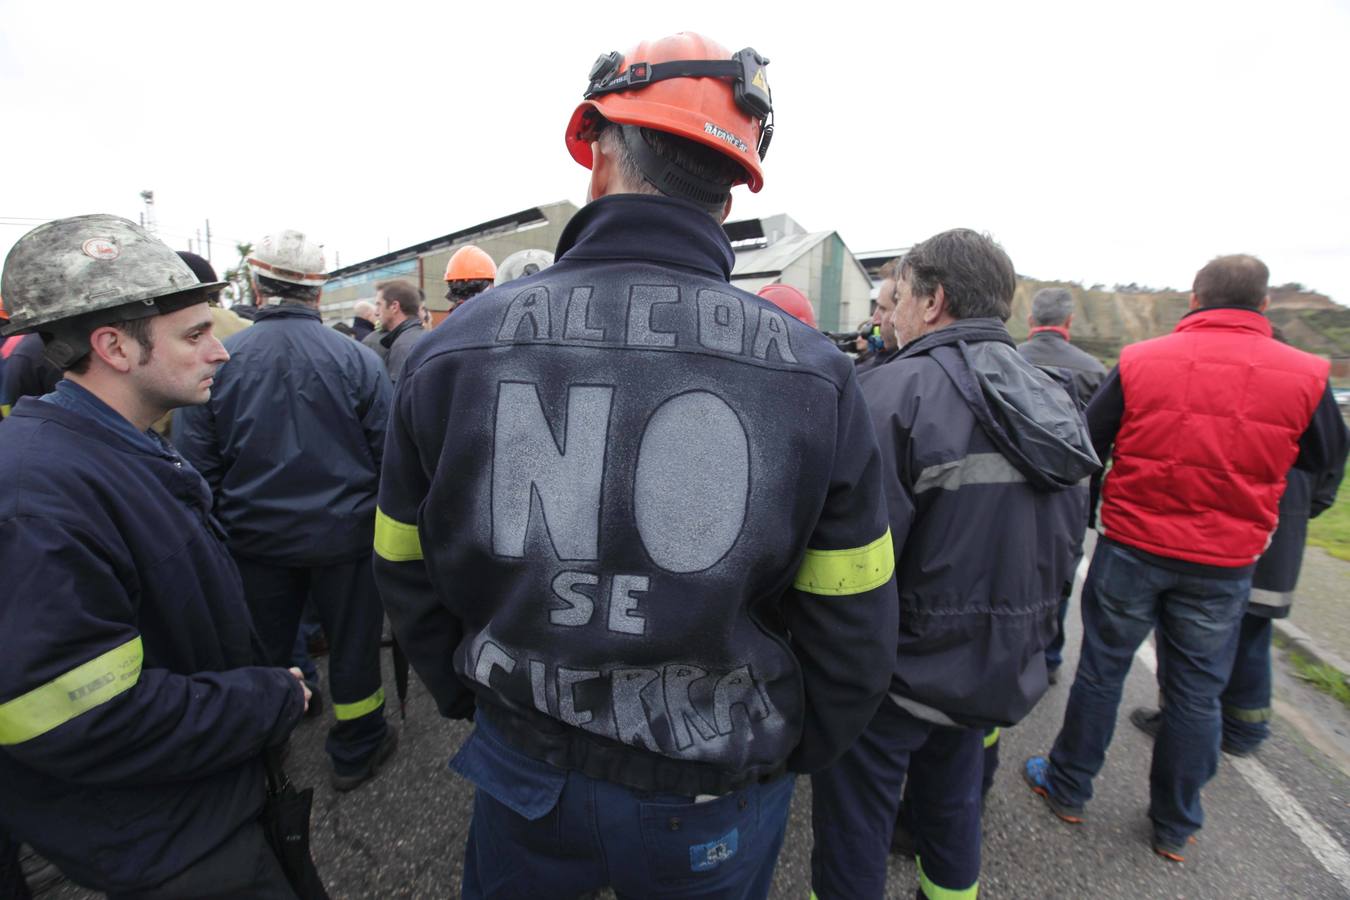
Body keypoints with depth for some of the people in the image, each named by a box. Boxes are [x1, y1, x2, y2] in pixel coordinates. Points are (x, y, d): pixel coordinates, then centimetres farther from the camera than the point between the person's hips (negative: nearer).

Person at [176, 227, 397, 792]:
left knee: (263, 650, 21)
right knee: (353, 642, 14)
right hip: (345, 534, -2)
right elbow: (389, 454, -10)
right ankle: (356, 751, 31)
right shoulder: (357, 359, -13)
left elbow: (197, 464, -3)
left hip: (257, 537, 3)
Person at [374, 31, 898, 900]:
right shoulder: (813, 373, -18)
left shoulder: (455, 349, -15)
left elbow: (409, 578, -3)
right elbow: (853, 635, -10)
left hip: (523, 767, 1)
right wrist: (788, 756, 8)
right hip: (717, 795, 0)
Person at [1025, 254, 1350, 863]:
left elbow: (1088, 444, -2)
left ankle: (1069, 789, 30)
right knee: (1196, 692, 16)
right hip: (1224, 564, 2)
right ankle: (1176, 827, 33)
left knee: (1101, 669, 13)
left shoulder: (1140, 361, -10)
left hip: (1130, 547, -1)